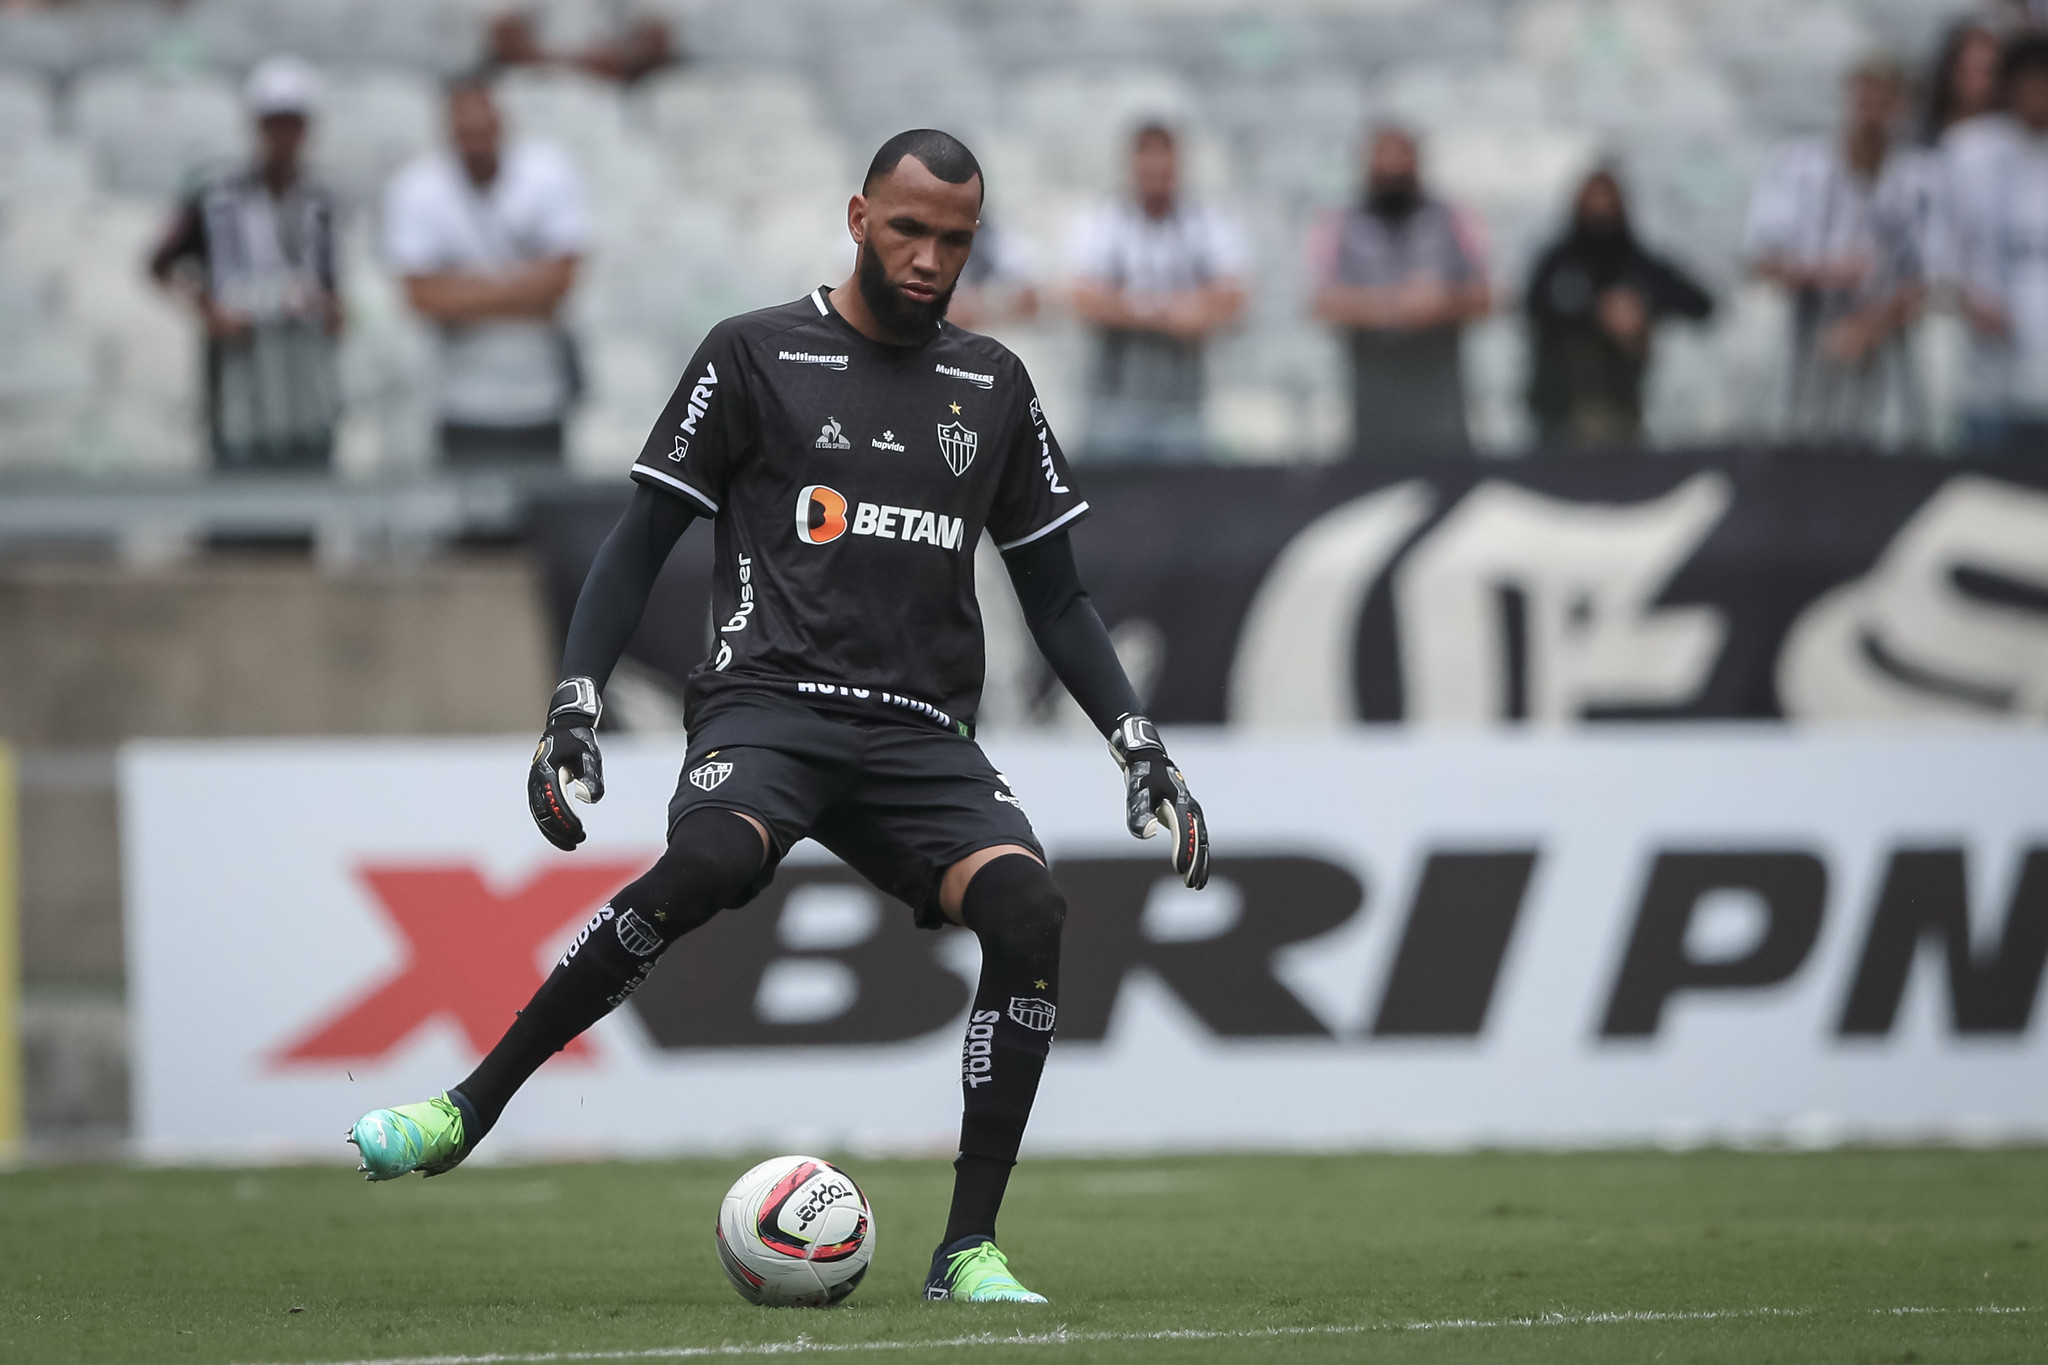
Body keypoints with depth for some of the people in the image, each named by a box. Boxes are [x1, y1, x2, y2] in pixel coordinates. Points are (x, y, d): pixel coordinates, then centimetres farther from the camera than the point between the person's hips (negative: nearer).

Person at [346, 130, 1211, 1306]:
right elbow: (641, 545, 8)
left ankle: (970, 1250, -20)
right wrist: (576, 705, -4)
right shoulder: (757, 356, 8)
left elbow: (1057, 596, 22)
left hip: (923, 733, 4)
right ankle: (466, 1114, -25)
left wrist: (1137, 742, 10)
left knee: (1028, 907, -26)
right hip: (771, 697, -3)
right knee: (707, 867, -37)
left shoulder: (994, 386, 18)